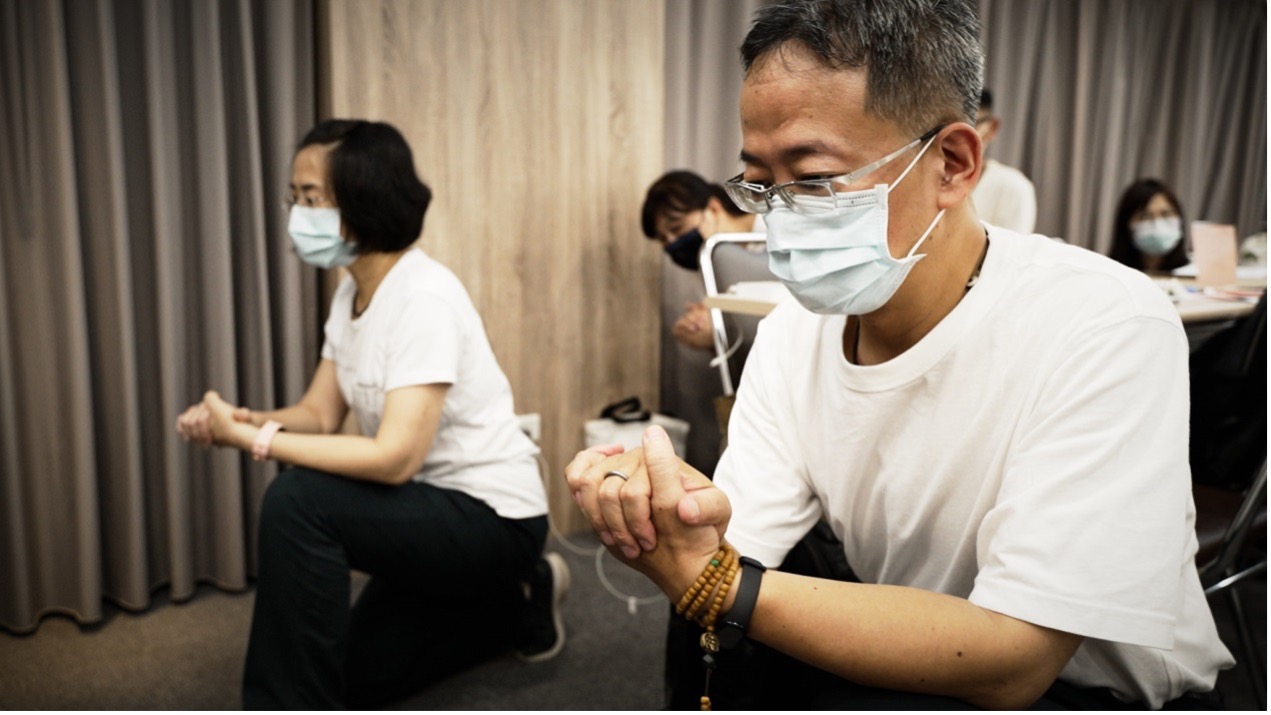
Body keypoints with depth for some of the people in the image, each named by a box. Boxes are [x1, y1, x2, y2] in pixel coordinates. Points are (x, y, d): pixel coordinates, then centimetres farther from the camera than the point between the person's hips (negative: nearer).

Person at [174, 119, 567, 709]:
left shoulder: (424, 298, -26)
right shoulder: (352, 291, 4)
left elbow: (394, 458, -31)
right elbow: (319, 413, 2)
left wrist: (251, 439, -28)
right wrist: (242, 419, -18)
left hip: (493, 517, -9)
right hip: (431, 510, 9)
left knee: (296, 501, -29)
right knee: (356, 678, 19)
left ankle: (286, 703, -13)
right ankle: (515, 606, 30)